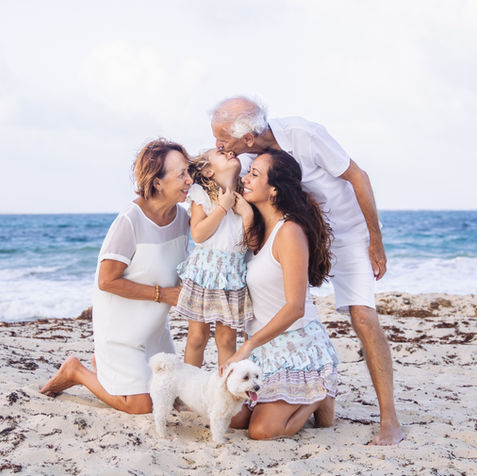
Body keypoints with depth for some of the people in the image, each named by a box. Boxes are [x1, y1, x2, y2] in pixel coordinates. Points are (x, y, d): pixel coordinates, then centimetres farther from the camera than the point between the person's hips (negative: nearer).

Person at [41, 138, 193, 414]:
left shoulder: (182, 216, -4)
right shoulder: (130, 222, -26)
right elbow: (107, 281, -22)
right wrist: (161, 294, -20)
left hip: (154, 326, 8)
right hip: (121, 326, -7)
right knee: (141, 407, -5)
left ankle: (106, 363, 32)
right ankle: (77, 372, 14)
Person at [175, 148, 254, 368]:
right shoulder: (201, 194, -3)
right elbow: (198, 234, -14)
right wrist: (223, 207, -13)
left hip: (233, 275, 2)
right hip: (205, 270, -2)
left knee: (227, 338, 7)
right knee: (197, 336, 6)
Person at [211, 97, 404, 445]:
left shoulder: (304, 135, -29)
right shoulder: (250, 155, -12)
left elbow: (358, 177, -19)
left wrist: (376, 242, -15)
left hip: (347, 231, -6)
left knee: (363, 316, -18)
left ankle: (390, 421, -13)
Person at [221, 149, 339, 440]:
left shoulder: (290, 231, -20)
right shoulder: (258, 229, 7)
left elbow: (295, 307, -23)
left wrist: (248, 347, -23)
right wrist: (244, 214, 0)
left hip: (298, 345, -8)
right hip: (266, 346, 8)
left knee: (262, 431, -13)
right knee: (233, 418, -3)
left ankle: (320, 398, 12)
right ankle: (301, 398, 18)